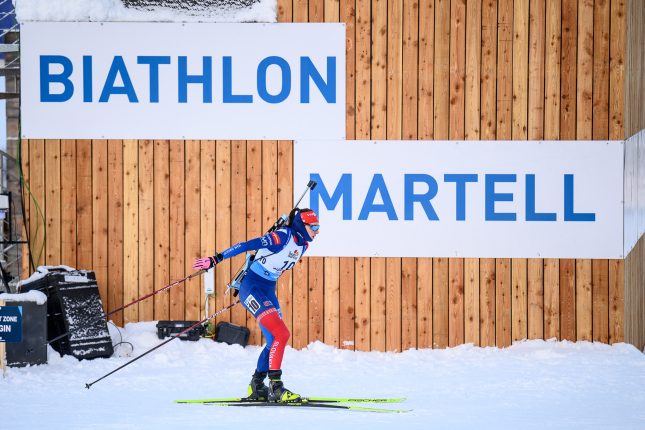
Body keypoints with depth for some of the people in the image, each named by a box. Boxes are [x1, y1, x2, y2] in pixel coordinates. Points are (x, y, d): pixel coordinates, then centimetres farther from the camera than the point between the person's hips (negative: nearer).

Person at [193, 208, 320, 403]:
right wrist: (216, 259, -24)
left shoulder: (302, 245, 6)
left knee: (274, 341, 10)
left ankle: (256, 387, 23)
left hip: (268, 291, 9)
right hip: (252, 289, -9)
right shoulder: (282, 237, -20)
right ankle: (275, 387, -17)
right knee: (281, 334, -19)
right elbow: (247, 246, -22)